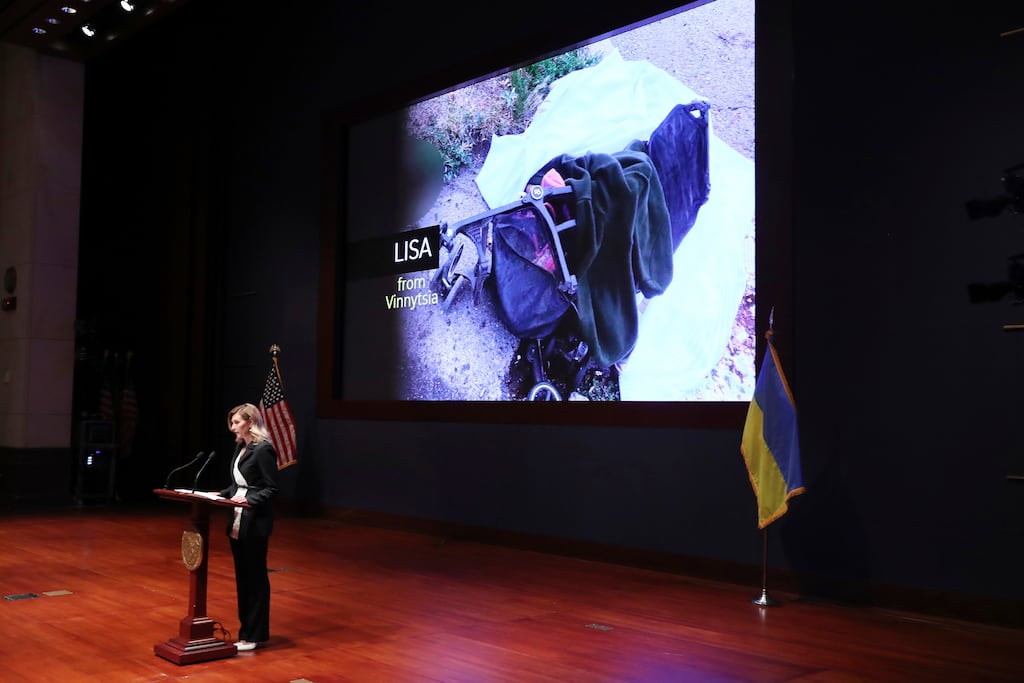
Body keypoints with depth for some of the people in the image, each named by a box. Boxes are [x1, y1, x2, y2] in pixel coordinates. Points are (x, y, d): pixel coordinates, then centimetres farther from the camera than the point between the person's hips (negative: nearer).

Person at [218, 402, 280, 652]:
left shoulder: (264, 449, -14)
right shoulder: (240, 447, 12)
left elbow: (271, 488, -15)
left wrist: (248, 499, -26)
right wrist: (221, 495, 3)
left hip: (255, 523, -9)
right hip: (237, 521, 9)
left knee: (255, 577, 1)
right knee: (242, 576, 14)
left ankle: (254, 635, 9)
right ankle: (247, 629, 23)